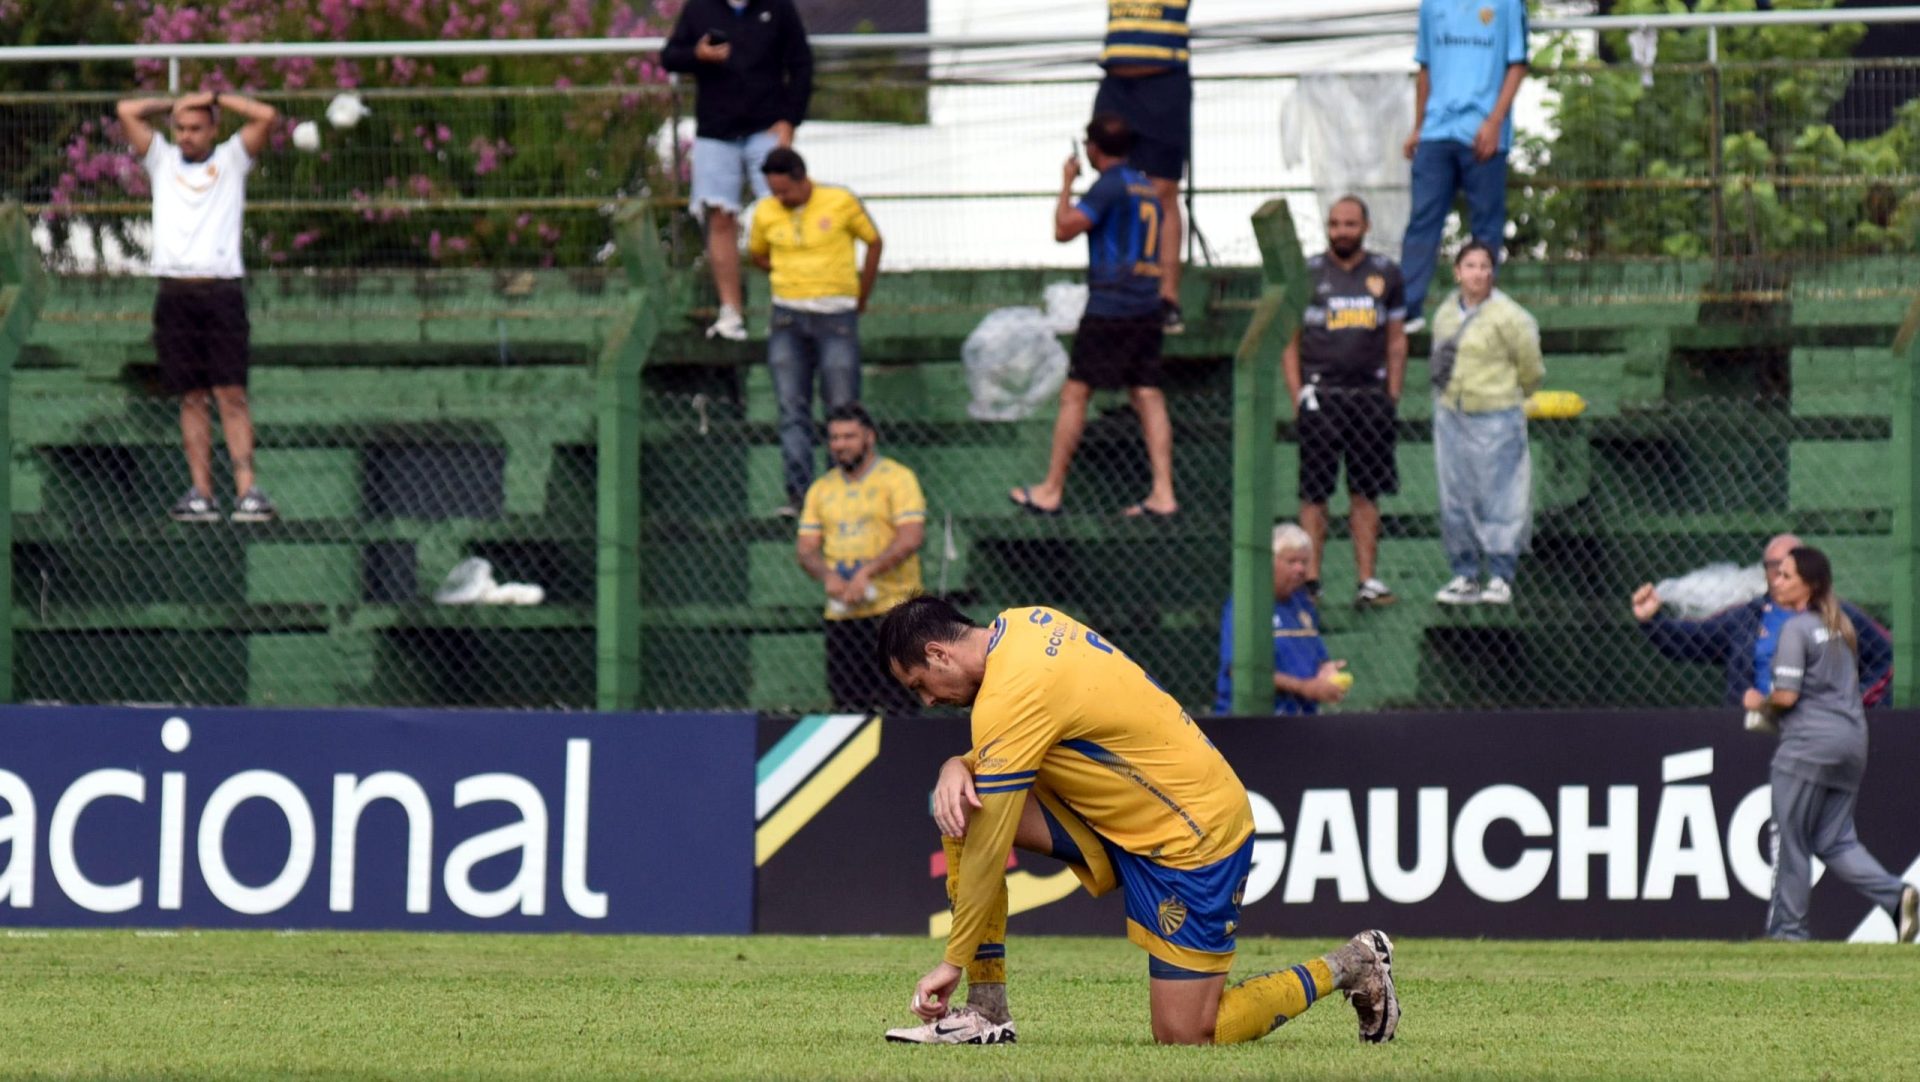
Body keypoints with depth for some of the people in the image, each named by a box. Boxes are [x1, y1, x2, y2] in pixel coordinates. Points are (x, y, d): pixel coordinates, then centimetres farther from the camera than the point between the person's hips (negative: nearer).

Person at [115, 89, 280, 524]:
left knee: (232, 395, -9)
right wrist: (173, 103, 18)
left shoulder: (231, 160, 11)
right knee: (192, 398, 1)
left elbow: (266, 116, -1)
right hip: (175, 292, 2)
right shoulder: (163, 160, 16)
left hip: (221, 290, -2)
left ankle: (247, 489, -14)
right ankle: (201, 493, 0)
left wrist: (214, 96, 7)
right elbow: (127, 111, 12)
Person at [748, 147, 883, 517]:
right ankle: (798, 492, -3)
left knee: (842, 407, -2)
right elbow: (757, 253, 20)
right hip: (788, 318, 2)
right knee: (792, 410, -3)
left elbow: (874, 241, 9)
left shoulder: (841, 203, -5)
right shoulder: (766, 213, 1)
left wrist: (861, 298, 11)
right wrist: (791, 278, 10)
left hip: (835, 316, -2)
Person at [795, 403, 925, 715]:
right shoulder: (821, 488, 15)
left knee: (898, 707, -12)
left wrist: (866, 572, -20)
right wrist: (828, 576, -9)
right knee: (847, 709, 2)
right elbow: (805, 549, 12)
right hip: (841, 616, 5)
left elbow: (911, 537, -12)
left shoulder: (896, 478, -1)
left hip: (891, 610, -5)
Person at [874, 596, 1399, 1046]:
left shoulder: (1010, 697, -25)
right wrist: (958, 767, -9)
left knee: (1185, 1036, -8)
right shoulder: (1017, 625, 0)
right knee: (960, 809, -4)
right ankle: (986, 1012, 1)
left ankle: (1348, 966, 11)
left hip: (1193, 838, -10)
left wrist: (952, 961, -12)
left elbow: (987, 851, -20)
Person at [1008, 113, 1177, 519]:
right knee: (1148, 397, 3)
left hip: (1109, 305, -8)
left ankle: (1051, 490, 1)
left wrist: (1067, 184, 1)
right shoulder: (1144, 186, 16)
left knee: (1075, 394, -1)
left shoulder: (1110, 186, -10)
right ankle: (1163, 493, -4)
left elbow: (1064, 229, -12)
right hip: (1146, 305, 8)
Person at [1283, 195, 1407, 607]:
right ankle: (1310, 580, 1)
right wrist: (1297, 396, -5)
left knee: (1367, 494, 4)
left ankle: (1367, 580, 6)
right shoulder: (1306, 274, 3)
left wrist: (1392, 396, 6)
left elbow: (1396, 340, 13)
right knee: (1314, 493, -2)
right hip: (1321, 396, -2)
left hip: (1370, 395, 2)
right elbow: (1289, 341, 4)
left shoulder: (1385, 274, 9)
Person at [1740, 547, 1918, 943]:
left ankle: (1787, 929, 4)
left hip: (1809, 743, -8)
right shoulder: (1841, 627, 15)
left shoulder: (1796, 628, -10)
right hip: (1853, 742, 8)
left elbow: (1787, 695, -16)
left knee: (1790, 840, 1)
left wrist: (1759, 702, 5)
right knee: (1835, 840, 10)